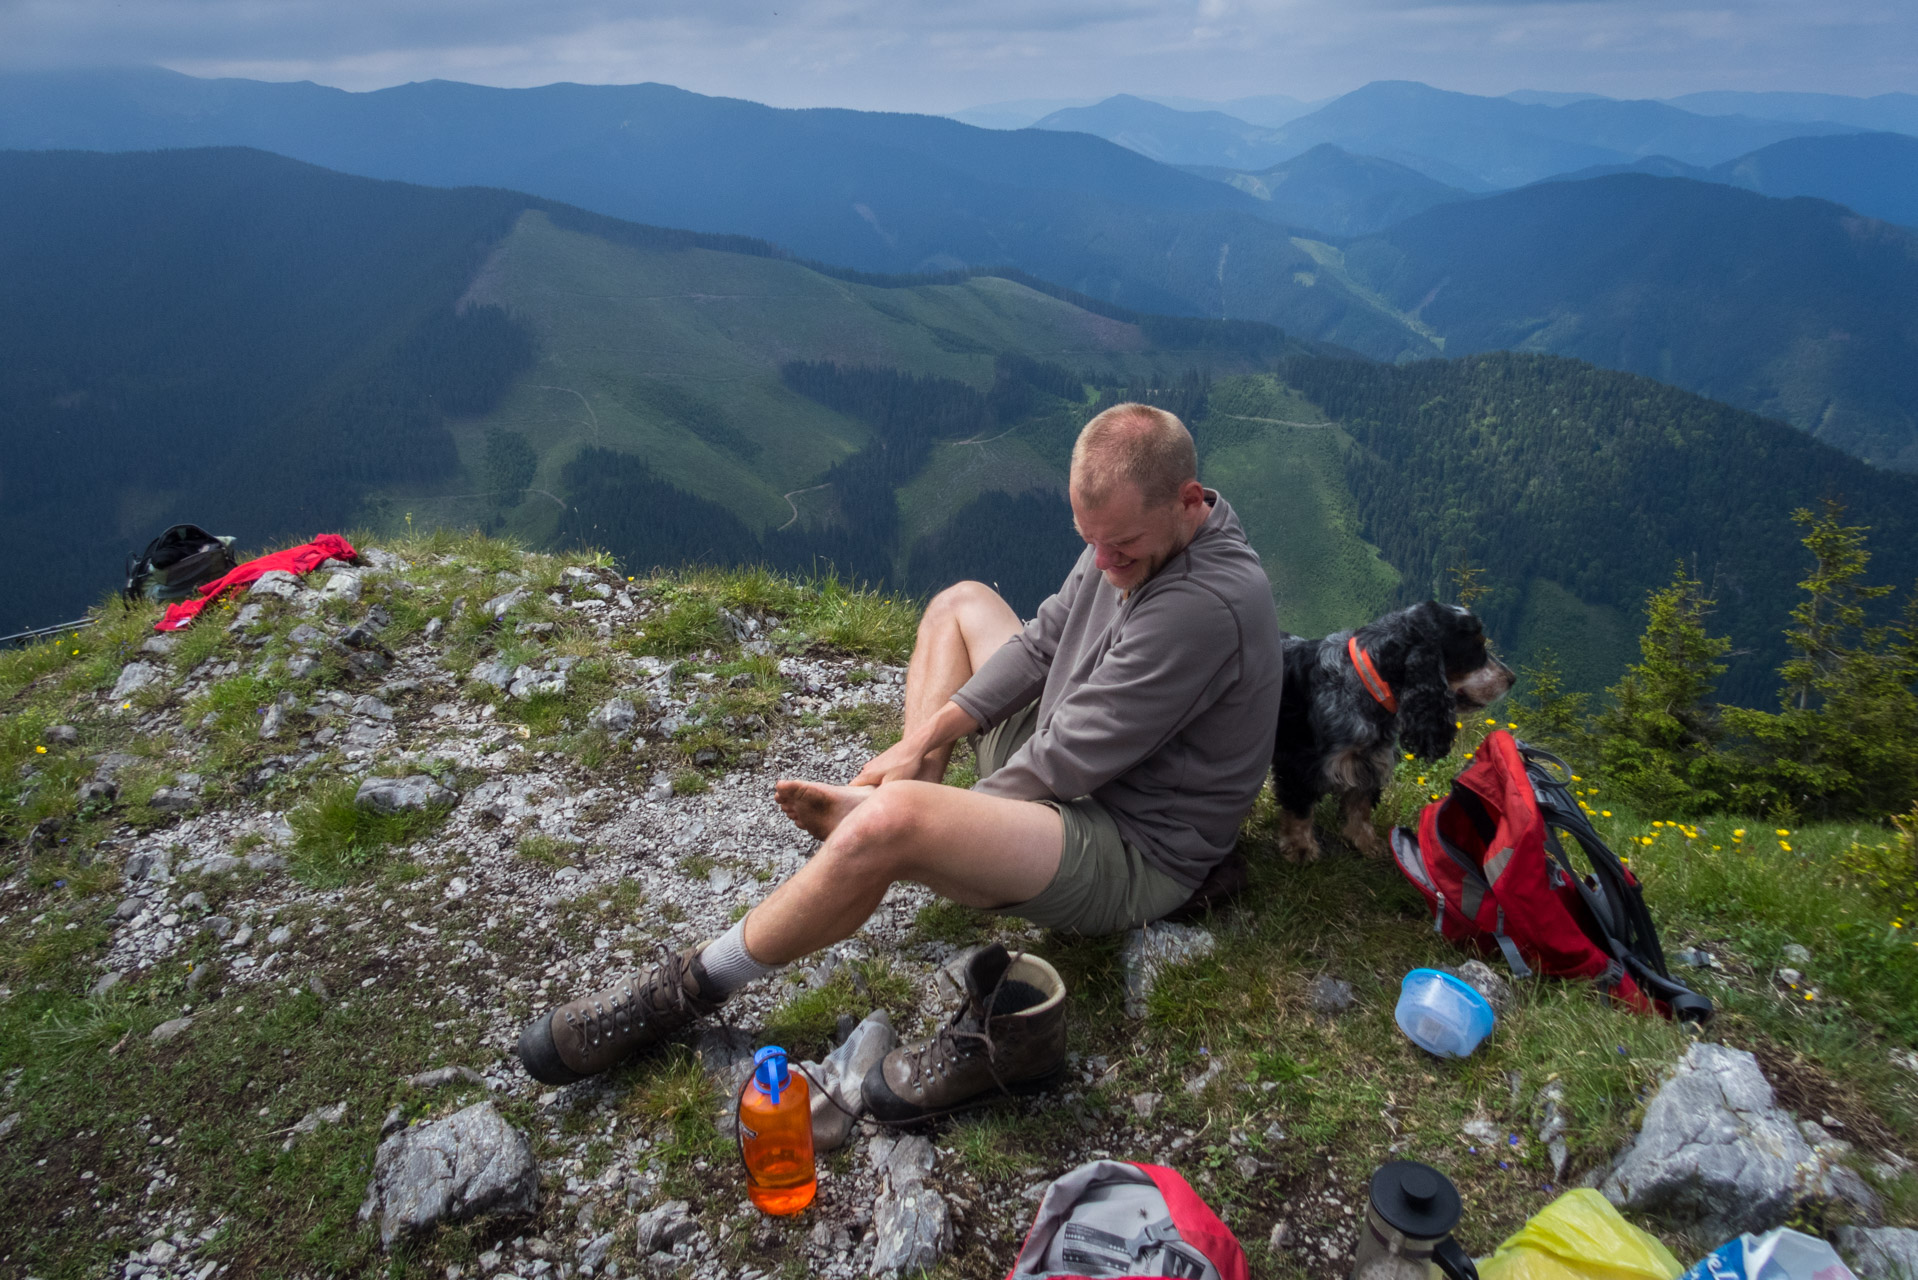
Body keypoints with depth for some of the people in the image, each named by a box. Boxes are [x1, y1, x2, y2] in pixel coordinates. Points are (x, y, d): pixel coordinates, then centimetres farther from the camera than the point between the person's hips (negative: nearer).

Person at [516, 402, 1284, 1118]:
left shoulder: (1206, 604, -29)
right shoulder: (1134, 530, -1)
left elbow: (1068, 764, -26)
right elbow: (1041, 645, 6)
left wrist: (935, 807, -15)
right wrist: (922, 745, -1)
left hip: (1134, 850, -10)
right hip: (1070, 774, 10)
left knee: (888, 822, -34)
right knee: (961, 602, 20)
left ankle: (686, 990, -13)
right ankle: (916, 785, 2)